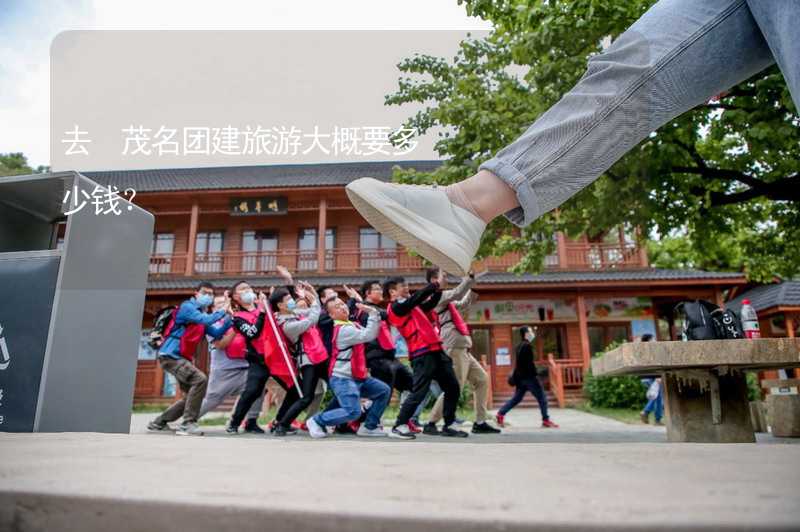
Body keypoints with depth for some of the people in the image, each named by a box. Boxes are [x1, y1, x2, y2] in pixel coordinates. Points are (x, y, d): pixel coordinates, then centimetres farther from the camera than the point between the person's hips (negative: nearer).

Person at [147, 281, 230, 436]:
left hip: (182, 358, 10)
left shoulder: (201, 314, 17)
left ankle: (158, 423, 26)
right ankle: (187, 424, -20)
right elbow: (206, 320, -26)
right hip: (171, 355, -10)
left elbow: (216, 333, 7)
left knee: (190, 396, 13)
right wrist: (223, 311, -15)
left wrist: (230, 319, -5)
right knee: (200, 380, -25)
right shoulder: (187, 307, -9)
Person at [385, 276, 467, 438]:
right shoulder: (396, 307, -6)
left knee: (453, 388, 11)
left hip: (435, 351, 9)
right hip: (422, 354, -9)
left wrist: (438, 288, 12)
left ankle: (448, 426, 20)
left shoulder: (411, 306, 21)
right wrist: (436, 284, -12)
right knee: (419, 392, -9)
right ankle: (399, 425, 7)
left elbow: (430, 303, 26)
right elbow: (418, 297, -18)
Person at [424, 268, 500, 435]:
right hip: (455, 347, -10)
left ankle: (480, 423, 11)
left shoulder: (443, 298, 24)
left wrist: (471, 291, 20)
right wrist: (470, 277, -12)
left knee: (482, 379, 10)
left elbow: (461, 305, 31)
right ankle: (430, 423, -5)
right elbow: (457, 293, -21)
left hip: (461, 349, 10)